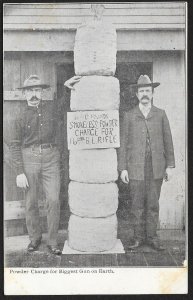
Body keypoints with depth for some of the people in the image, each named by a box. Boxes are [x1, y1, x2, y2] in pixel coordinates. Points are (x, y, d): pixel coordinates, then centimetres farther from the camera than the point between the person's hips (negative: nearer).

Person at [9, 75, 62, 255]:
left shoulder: (52, 107, 6)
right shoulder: (21, 116, 3)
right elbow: (15, 145, 3)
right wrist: (19, 172, -5)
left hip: (50, 158, 0)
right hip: (29, 159, 0)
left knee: (54, 201, -5)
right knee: (31, 203, 6)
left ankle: (52, 241, 9)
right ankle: (34, 238, 25)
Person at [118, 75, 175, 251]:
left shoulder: (161, 114, 7)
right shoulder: (129, 116, 4)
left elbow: (168, 141, 7)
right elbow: (123, 143, 3)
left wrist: (170, 165, 2)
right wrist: (122, 168, -3)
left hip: (156, 167, 1)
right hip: (136, 168, -1)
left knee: (153, 204, 6)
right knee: (137, 204, 4)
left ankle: (152, 237, 17)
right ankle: (139, 237, 16)